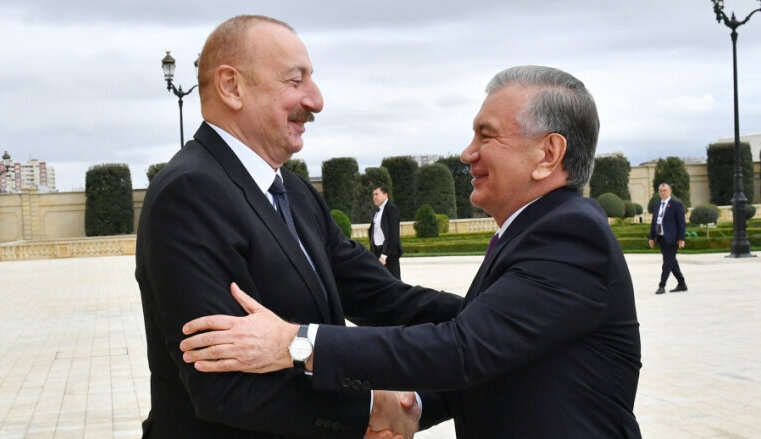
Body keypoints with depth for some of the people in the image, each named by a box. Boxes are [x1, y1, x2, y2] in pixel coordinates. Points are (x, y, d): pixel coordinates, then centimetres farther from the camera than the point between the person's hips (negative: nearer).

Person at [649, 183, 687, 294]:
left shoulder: (676, 204, -5)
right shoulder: (657, 205, 14)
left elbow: (681, 222, -8)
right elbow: (653, 222, 17)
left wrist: (681, 239, -13)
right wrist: (652, 237, 12)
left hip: (671, 239, -7)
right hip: (660, 238, 7)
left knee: (668, 262, -7)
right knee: (671, 262, 12)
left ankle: (662, 286, -6)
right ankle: (681, 284, 22)